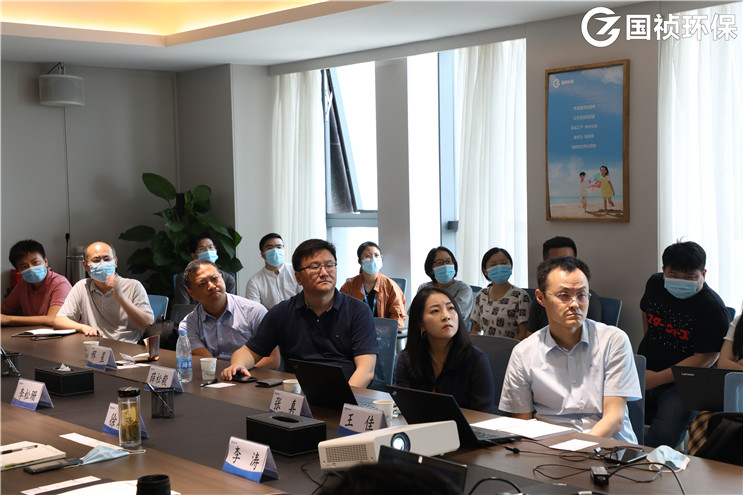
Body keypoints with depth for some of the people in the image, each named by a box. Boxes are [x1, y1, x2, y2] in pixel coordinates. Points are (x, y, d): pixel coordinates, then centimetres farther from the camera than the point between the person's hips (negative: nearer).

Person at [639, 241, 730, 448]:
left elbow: (704, 360, -18)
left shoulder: (712, 309, -15)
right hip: (645, 372, 6)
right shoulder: (655, 284, 6)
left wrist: (657, 379, -19)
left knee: (664, 434, -29)